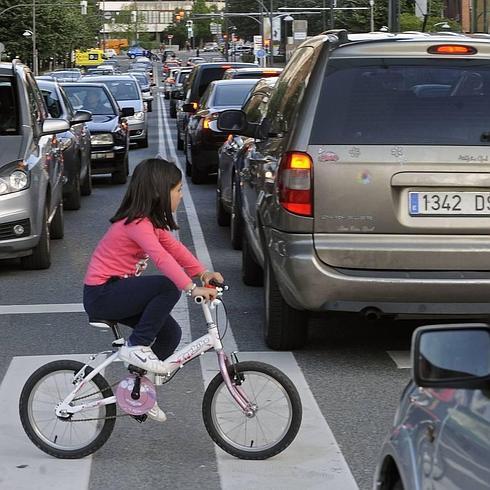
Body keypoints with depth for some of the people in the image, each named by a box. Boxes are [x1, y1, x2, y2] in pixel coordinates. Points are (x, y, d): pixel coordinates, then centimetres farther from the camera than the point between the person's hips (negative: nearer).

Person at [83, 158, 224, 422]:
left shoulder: (151, 221, 8)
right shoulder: (137, 224, -23)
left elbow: (174, 247, 5)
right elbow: (162, 258, -37)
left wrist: (203, 273, -9)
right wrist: (192, 288, -46)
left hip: (115, 290, 10)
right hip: (101, 294, -10)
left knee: (170, 333, 3)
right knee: (169, 287, -25)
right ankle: (135, 347, -14)